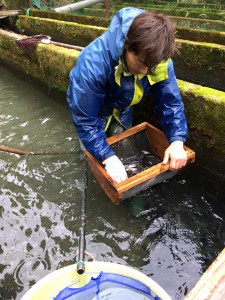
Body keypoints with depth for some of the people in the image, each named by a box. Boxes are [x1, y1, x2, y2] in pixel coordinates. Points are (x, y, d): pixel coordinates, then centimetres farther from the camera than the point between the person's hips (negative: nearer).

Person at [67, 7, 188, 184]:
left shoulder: (159, 60, -29)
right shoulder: (93, 63, -43)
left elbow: (170, 101, -20)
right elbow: (85, 118, -36)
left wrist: (177, 141, -34)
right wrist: (108, 157, -41)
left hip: (122, 107, 4)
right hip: (94, 107, -3)